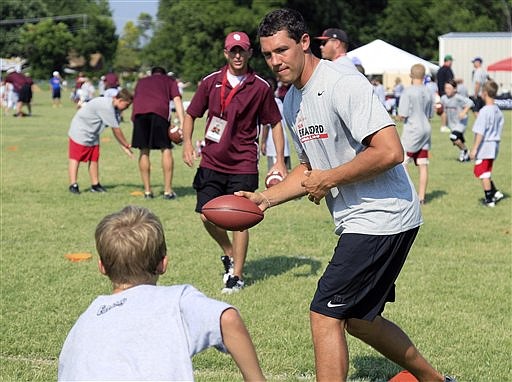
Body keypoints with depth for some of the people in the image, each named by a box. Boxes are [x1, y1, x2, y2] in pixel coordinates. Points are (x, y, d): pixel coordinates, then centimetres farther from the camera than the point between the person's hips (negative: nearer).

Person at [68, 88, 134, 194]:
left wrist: (125, 148, -1)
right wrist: (127, 145, -12)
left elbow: (116, 130, 3)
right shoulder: (106, 107, -28)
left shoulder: (114, 108, 2)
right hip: (80, 131, -10)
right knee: (75, 158, -9)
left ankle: (95, 185, 11)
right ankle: (73, 185, -12)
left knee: (94, 158, 7)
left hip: (92, 134, 10)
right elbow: (116, 130, -22)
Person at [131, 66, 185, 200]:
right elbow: (177, 99, 13)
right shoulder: (169, 81, 28)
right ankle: (168, 190, 3)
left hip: (139, 111, 2)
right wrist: (182, 123, 3)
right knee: (166, 149, 5)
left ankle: (147, 190, 12)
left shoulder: (141, 81, 38)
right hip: (160, 110, -2)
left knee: (144, 151, 10)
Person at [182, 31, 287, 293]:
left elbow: (275, 123, 5)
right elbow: (191, 114, 11)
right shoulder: (211, 82, 2)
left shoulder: (260, 87, -3)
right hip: (211, 162, 3)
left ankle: (237, 275, 7)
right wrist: (187, 143, -6)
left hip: (243, 165, -3)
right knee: (207, 216, 2)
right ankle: (229, 254, 30)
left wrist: (280, 160, -1)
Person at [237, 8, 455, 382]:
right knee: (359, 319, 20)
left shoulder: (343, 85, -18)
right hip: (357, 223, 10)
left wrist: (328, 180, -17)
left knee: (325, 316, -11)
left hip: (381, 219, -10)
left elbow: (390, 152, -26)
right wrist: (265, 198, 8)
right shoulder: (292, 101, 11)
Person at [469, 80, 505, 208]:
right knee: (486, 173, 22)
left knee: (483, 173, 2)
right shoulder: (498, 111, 6)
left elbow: (480, 133, -20)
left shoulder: (484, 111, -18)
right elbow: (499, 130, 12)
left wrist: (474, 149, -17)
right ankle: (496, 193, 15)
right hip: (494, 145, 8)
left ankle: (489, 199, 6)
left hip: (485, 145, -8)